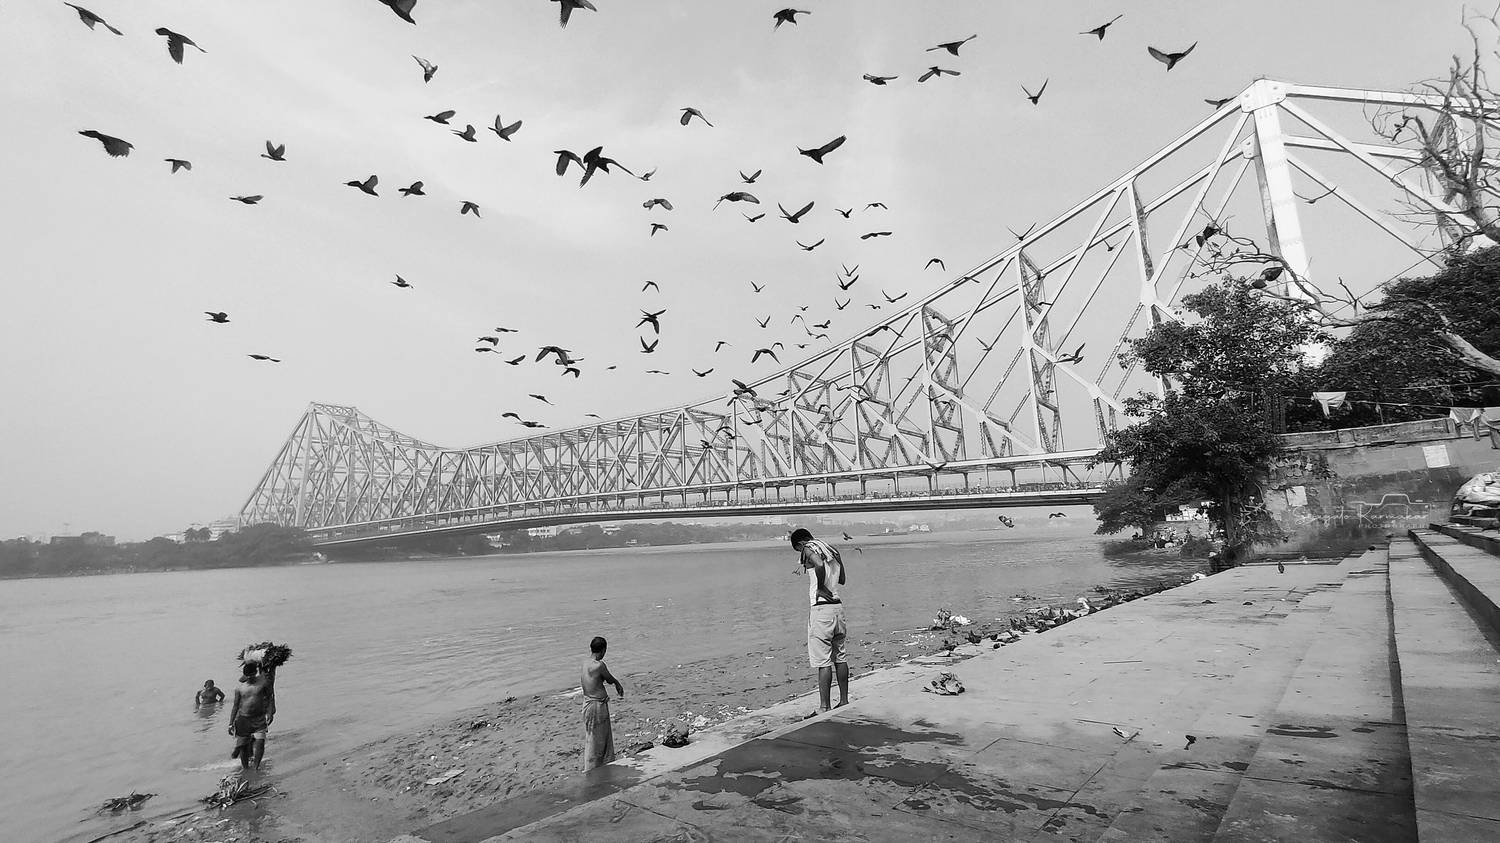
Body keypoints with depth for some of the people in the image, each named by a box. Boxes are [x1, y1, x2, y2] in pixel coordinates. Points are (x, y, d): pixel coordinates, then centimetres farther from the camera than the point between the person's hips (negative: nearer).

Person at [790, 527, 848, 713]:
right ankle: (844, 701, 25)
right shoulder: (832, 550, 15)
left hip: (821, 608, -8)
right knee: (839, 657, 17)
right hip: (838, 605, 8)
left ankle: (824, 708, 3)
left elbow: (819, 565, -30)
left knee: (823, 661, -2)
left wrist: (820, 587, -16)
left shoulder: (809, 549, -7)